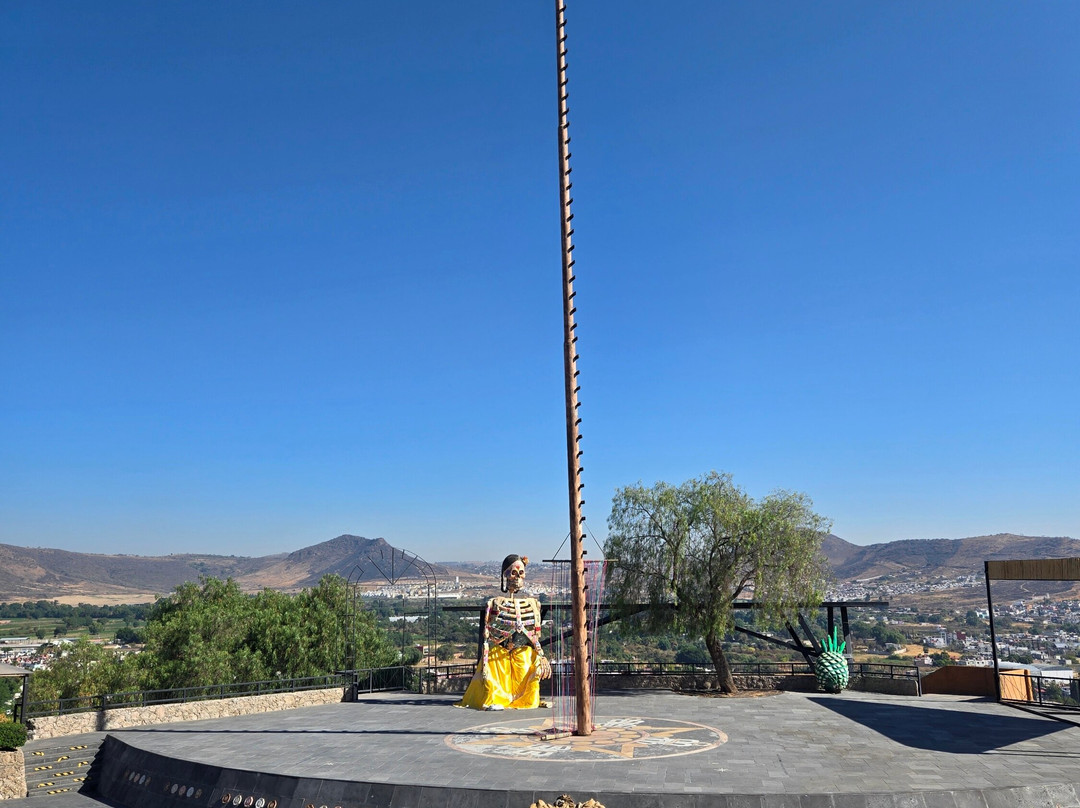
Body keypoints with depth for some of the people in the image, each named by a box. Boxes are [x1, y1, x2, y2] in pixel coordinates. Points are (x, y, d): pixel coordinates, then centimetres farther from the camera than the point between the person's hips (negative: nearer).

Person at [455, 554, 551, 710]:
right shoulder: (495, 604, -1)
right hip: (498, 658, -3)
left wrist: (541, 656, 2)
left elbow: (536, 636, 11)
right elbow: (486, 638, -3)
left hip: (525, 658, 3)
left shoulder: (532, 604, 8)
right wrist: (484, 665, -10)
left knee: (529, 700, 4)